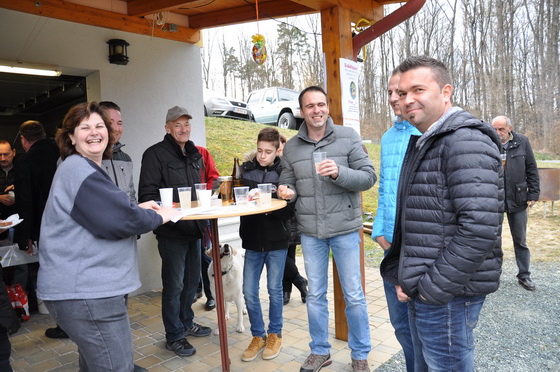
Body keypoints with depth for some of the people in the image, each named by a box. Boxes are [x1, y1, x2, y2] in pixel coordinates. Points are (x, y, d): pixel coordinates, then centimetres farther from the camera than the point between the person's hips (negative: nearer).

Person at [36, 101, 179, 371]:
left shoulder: (86, 168, 19)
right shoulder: (78, 169, -15)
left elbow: (102, 211, 26)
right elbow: (117, 220, -22)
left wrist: (136, 208, 11)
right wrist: (158, 216, -6)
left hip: (86, 285, 11)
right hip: (84, 290, -11)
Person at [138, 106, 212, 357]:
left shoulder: (195, 155, 13)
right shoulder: (156, 154, -9)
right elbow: (147, 195, -14)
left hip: (193, 227, 7)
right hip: (171, 231, -7)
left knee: (192, 280, 18)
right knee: (174, 284, 1)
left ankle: (186, 322, 36)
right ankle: (174, 336, 17)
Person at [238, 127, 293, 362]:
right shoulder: (245, 169, 1)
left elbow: (289, 211, -10)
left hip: (276, 240, -2)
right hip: (252, 240, 3)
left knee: (274, 289, 11)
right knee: (249, 292, 7)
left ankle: (274, 334, 31)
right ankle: (258, 336, 27)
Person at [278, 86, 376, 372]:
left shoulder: (347, 136, -4)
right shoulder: (291, 146, 4)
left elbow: (368, 177, -7)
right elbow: (288, 182, 11)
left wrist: (339, 172, -24)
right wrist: (287, 191, -13)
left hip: (344, 228, -2)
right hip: (310, 232, 3)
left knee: (354, 295, 9)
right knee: (315, 295, 14)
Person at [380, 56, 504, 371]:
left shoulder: (466, 141, -16)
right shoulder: (425, 143, 13)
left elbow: (480, 228, -26)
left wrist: (432, 288, -18)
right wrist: (408, 277, 10)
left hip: (446, 294, -9)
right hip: (421, 289, 9)